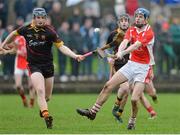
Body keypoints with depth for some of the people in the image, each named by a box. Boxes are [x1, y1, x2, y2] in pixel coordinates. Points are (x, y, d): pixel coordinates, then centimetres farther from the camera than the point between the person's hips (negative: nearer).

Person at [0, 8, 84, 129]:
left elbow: (61, 46, -15)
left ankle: (42, 105, 47)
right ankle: (46, 116, -27)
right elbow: (14, 34, 15)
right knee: (40, 90, -23)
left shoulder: (49, 31, -11)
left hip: (48, 65, 1)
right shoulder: (26, 29, -6)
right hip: (34, 65, -1)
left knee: (47, 96, 11)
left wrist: (75, 56, -27)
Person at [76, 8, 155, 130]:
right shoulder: (131, 30, 6)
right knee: (108, 85, -2)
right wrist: (119, 51, -35)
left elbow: (136, 45, -28)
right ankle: (93, 112, 7)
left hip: (143, 67, -6)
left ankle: (132, 122, 11)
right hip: (130, 64, 6)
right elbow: (125, 42, -12)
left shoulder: (149, 33, -13)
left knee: (134, 99, -15)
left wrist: (123, 52, -45)